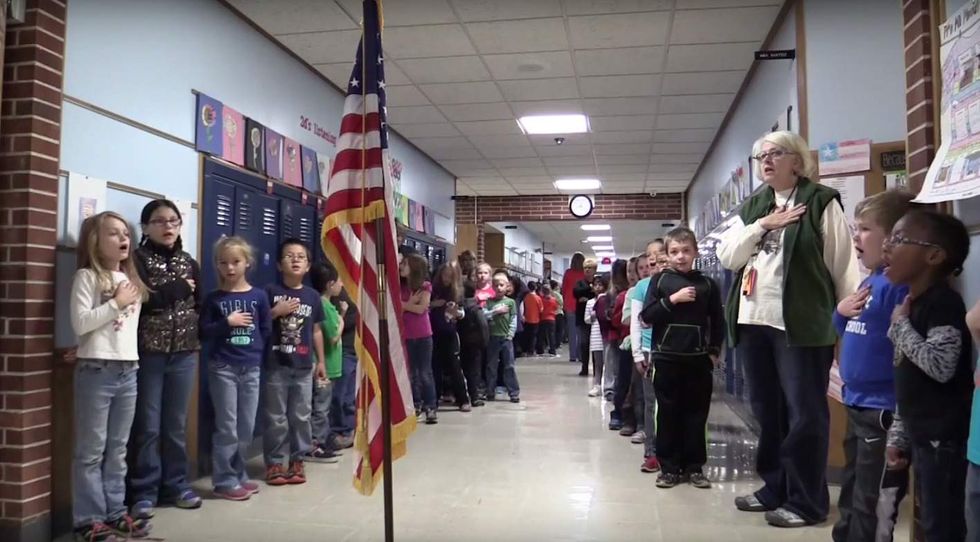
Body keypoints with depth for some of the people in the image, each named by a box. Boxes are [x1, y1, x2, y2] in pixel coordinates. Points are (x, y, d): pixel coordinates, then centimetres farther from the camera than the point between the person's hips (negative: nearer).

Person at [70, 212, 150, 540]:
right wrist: (116, 304, -12)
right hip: (96, 370, -6)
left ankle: (115, 512, 19)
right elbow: (80, 323, -14)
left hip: (128, 371, 6)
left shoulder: (132, 280, 16)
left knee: (117, 449, 11)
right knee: (92, 450, -1)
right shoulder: (87, 277, -4)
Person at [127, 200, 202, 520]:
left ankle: (176, 485, 23)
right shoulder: (138, 259, -2)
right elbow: (138, 300, -17)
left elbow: (199, 305, 8)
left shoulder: (190, 263, 12)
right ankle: (144, 491, 12)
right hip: (148, 352, -4)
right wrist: (179, 288, -10)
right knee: (147, 425, 2)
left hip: (184, 353, 4)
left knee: (177, 424, 12)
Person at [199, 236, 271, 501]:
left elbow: (267, 330, 6)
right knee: (227, 427, 0)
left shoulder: (259, 296, 4)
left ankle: (239, 475, 24)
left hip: (251, 368, 2)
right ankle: (225, 481, 10)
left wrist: (257, 354, -3)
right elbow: (203, 332, -2)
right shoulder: (213, 298, 1)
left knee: (247, 427, 9)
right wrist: (227, 323, -14)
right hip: (222, 368, -2)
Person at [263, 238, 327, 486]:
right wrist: (276, 312, -16)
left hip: (304, 366, 3)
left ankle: (297, 460, 22)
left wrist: (321, 361, 11)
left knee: (301, 417, 9)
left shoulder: (313, 296, 7)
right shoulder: (271, 292, -3)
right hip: (276, 365, -3)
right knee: (276, 418, 5)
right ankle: (274, 462, 16)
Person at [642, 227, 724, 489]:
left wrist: (714, 351, 3)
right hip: (667, 357, -1)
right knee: (668, 413, 5)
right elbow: (647, 316, -5)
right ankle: (668, 467, 14)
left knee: (696, 413, 7)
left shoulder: (707, 284, 5)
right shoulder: (660, 280, 1)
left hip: (698, 358, 2)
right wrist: (672, 299, -14)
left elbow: (718, 321, 10)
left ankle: (694, 466, 19)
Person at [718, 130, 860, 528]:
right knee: (767, 410, 14)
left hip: (800, 323, -6)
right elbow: (727, 256, 7)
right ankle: (775, 487, 26)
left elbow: (843, 263, -6)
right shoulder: (752, 207, 16)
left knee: (804, 413, 0)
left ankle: (806, 501, 10)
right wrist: (762, 226, -5)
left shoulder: (820, 201, -2)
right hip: (754, 321, 6)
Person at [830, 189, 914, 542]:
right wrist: (841, 313, 0)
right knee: (851, 492, 23)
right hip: (857, 404, 9)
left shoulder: (900, 283, -20)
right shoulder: (869, 281, 10)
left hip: (883, 410, -9)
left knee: (872, 502, 4)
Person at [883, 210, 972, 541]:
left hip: (943, 439, -9)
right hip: (922, 437, 9)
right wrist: (898, 437, 17)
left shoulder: (944, 303, -15)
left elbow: (941, 365, -30)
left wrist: (901, 325, -16)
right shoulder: (913, 304, 13)